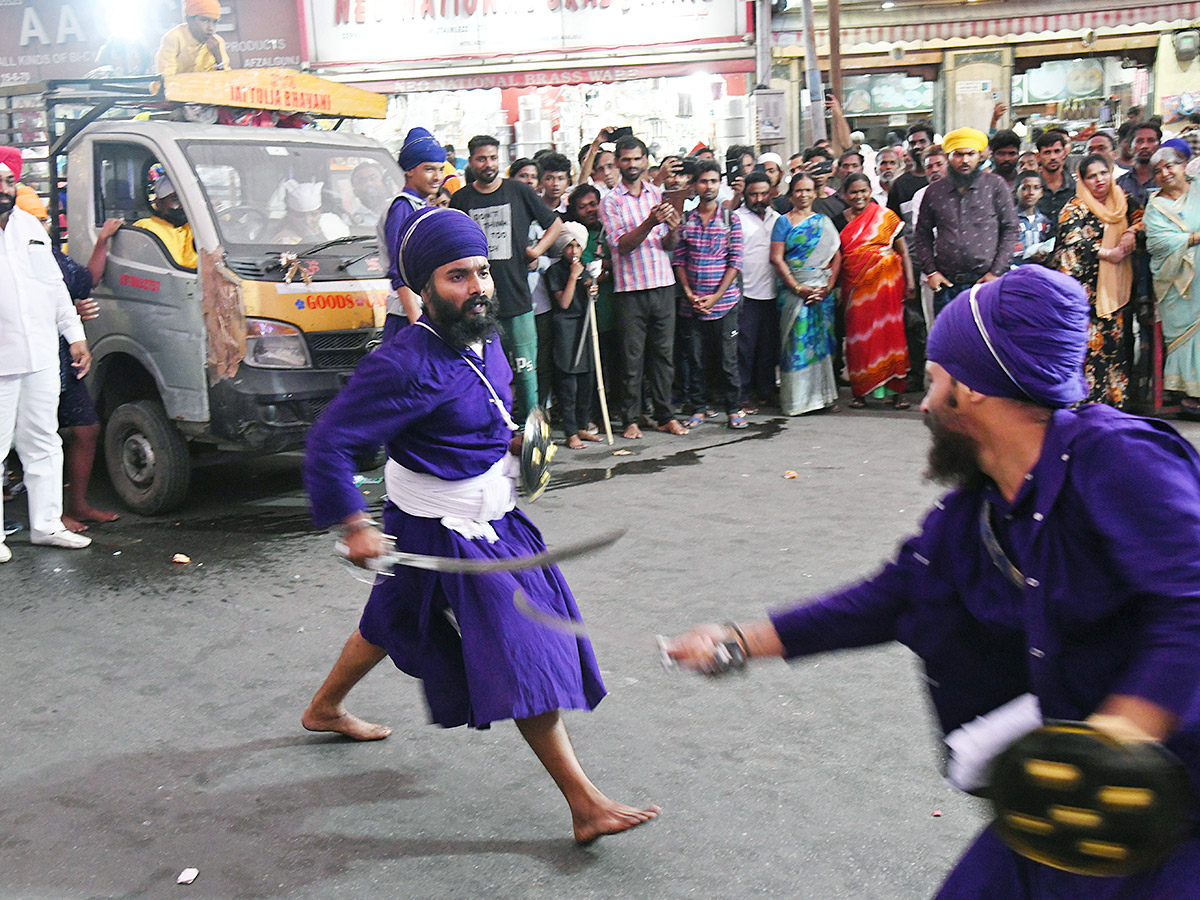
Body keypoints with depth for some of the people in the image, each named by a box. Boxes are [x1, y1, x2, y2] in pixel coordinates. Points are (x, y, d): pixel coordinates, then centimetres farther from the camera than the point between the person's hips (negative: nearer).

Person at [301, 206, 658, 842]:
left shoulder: (484, 340, 2)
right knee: (526, 653, -10)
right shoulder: (407, 366, -27)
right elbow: (329, 443, -25)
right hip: (449, 536, -9)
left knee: (395, 618, 27)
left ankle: (324, 709, 52)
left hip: (491, 521, 10)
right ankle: (585, 805, -3)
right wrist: (355, 528, -25)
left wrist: (516, 438, 3)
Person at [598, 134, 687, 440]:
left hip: (663, 284, 3)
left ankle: (665, 415, 15)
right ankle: (631, 419, 10)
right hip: (630, 288, -3)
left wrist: (673, 230, -13)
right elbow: (621, 244, -12)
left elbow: (669, 246, 10)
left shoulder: (659, 195, 11)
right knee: (632, 357, 1)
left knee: (664, 353, 7)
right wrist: (651, 223, -25)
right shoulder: (611, 201, 0)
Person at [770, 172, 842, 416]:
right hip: (793, 291, -3)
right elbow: (776, 258, -4)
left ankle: (823, 395, 10)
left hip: (822, 292, 3)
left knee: (822, 341, 3)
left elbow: (837, 255, 10)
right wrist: (798, 288, -12)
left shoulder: (823, 222, 14)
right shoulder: (783, 222, 4)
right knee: (796, 342, -5)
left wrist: (829, 286, -4)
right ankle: (796, 399, -1)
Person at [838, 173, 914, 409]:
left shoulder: (885, 216, 3)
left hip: (885, 281, -2)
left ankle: (895, 390, 0)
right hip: (855, 284, 2)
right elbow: (837, 257, 13)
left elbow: (903, 250, 4)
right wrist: (836, 286, 5)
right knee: (859, 335, 0)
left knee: (889, 331, -5)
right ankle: (862, 391, 7)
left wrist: (910, 281, -4)